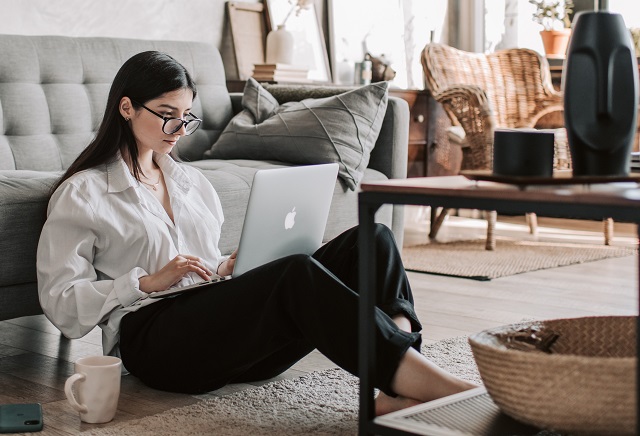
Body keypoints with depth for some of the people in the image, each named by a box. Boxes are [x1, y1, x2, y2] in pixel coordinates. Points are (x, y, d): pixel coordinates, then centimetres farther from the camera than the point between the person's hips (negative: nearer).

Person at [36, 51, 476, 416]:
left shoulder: (191, 180, 26)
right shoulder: (81, 194, 7)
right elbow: (61, 303, 0)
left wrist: (230, 267, 6)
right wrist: (149, 281, -10)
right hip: (155, 341, -6)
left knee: (370, 240, -18)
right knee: (298, 273, -36)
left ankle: (399, 389, -40)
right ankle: (424, 380, -38)